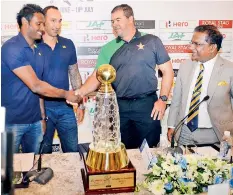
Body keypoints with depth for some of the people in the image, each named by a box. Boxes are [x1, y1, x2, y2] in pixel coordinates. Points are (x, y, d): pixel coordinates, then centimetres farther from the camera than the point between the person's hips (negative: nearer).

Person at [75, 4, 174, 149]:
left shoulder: (151, 41, 1)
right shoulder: (108, 49, 7)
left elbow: (167, 70, 2)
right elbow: (97, 76, 3)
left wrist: (162, 99, -5)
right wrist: (81, 92, -15)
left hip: (147, 104, -2)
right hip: (119, 107, 2)